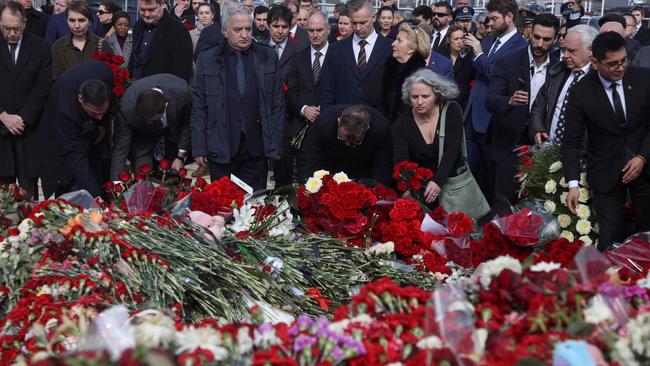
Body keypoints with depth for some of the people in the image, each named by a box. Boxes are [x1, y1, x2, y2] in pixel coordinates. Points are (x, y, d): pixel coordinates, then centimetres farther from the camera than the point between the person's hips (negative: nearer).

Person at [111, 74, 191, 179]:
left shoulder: (182, 92, -36)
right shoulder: (127, 107, -38)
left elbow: (187, 123, -14)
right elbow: (120, 151, -31)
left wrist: (181, 156, -15)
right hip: (142, 135, -1)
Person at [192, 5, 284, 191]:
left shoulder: (268, 57, 5)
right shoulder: (207, 59, 2)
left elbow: (277, 103, 7)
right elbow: (198, 107, 3)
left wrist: (276, 145, 3)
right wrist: (199, 147, -1)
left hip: (256, 148, 1)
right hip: (220, 150, -1)